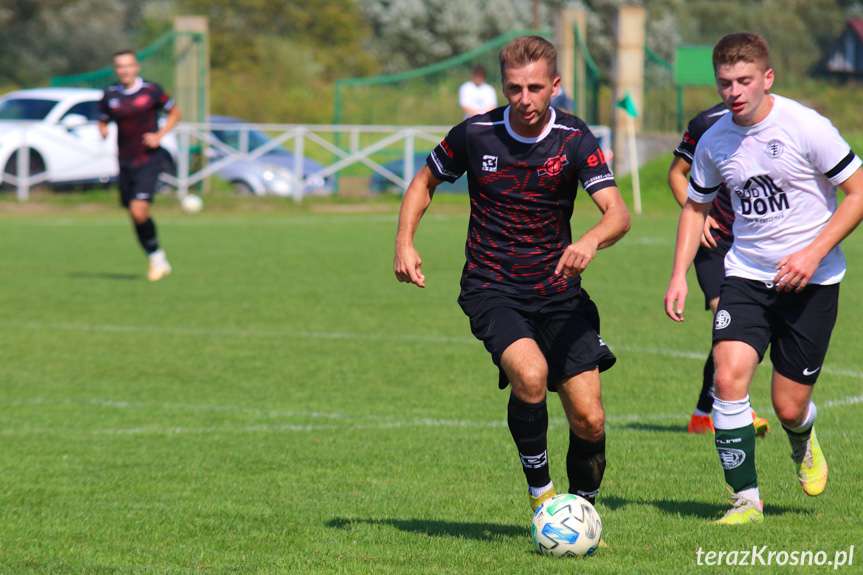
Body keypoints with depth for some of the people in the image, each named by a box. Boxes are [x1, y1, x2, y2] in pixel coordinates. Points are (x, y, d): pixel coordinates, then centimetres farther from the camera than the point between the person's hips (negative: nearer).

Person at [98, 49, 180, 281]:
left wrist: (159, 135, -8)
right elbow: (103, 122, 16)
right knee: (135, 216, 8)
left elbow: (174, 113, 7)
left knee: (139, 211, -18)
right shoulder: (110, 95, 5)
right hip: (125, 162, 4)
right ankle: (156, 259, 25)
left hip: (149, 159, -4)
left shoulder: (151, 91, -4)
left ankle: (156, 255, 2)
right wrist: (103, 131, -8)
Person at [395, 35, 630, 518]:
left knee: (589, 420, -7)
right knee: (529, 374, -31)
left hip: (559, 291, 1)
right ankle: (541, 491, -11)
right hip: (493, 291, -1)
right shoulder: (476, 134, -6)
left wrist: (590, 241, -40)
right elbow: (426, 181, 13)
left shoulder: (575, 141, -7)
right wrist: (405, 242, -2)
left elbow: (618, 214, -18)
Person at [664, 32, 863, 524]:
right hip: (746, 275, 3)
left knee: (789, 408, 0)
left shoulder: (806, 128, -14)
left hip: (811, 280, -3)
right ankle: (746, 499, -8)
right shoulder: (715, 142, 0)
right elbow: (696, 206, 17)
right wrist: (680, 275, 5)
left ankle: (804, 443, 39)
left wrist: (813, 253, -18)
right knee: (729, 376, -19)